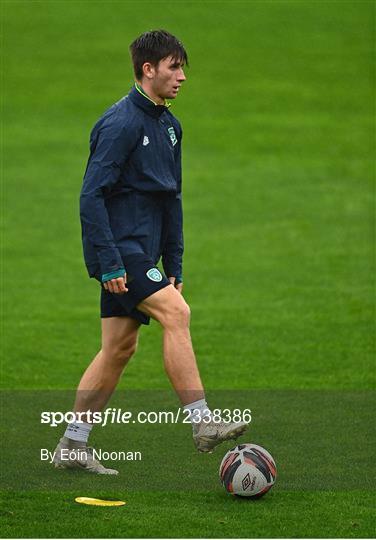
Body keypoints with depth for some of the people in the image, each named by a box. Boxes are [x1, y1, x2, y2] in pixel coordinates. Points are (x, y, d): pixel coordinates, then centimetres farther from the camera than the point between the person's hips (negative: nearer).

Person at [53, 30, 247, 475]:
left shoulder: (168, 125, 14)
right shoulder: (120, 123, -14)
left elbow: (171, 199, 21)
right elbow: (91, 195, -18)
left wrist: (173, 266, 17)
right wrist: (108, 263, -22)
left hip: (140, 251, 9)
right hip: (119, 249, -9)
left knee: (120, 346, 8)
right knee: (175, 312, -19)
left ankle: (72, 446, 14)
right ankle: (202, 424, -19)